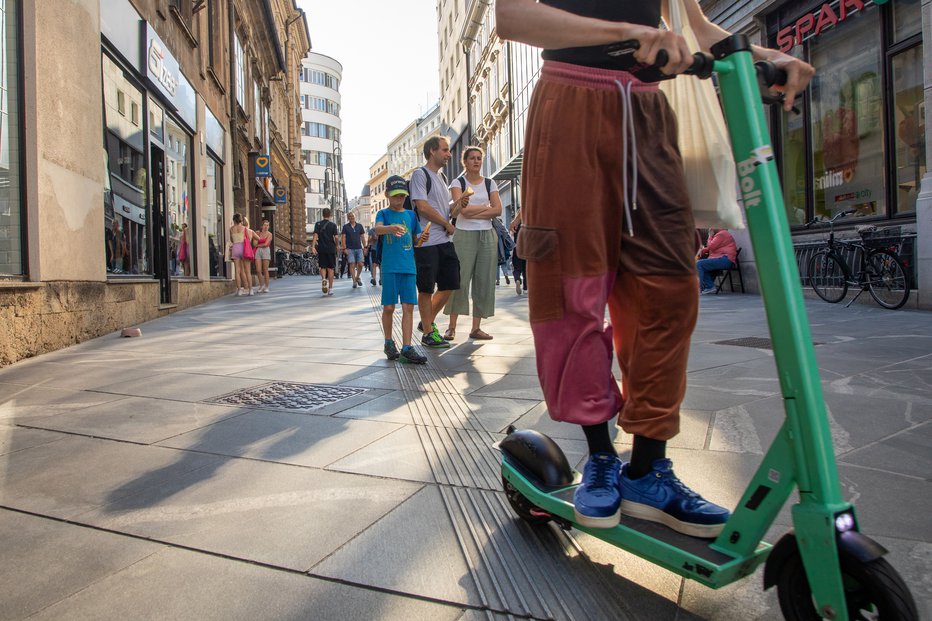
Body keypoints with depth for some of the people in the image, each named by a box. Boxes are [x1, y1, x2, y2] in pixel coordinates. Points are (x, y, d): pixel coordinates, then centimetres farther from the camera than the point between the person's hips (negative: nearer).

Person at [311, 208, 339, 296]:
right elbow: (336, 237, -7)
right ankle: (330, 289, 6)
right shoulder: (333, 225, -1)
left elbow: (315, 235, -8)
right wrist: (337, 246, 9)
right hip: (331, 249, -1)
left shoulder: (318, 224, 2)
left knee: (323, 267, 12)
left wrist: (313, 246, -11)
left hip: (321, 249, 1)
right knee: (330, 268, 5)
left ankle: (323, 279, -19)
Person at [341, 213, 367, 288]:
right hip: (350, 249, -2)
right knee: (352, 265, -7)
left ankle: (358, 277, 21)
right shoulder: (345, 227, 3)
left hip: (359, 248, 2)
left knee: (360, 264, -3)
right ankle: (354, 281, -2)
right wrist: (344, 248, -8)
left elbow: (363, 237, 12)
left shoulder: (359, 226, 10)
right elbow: (343, 238, 0)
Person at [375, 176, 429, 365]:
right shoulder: (383, 214, 5)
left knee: (408, 307, -3)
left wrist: (422, 237, -5)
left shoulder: (411, 214, 14)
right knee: (389, 307, 3)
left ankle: (407, 348, -3)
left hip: (409, 267, 2)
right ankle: (389, 342, 22)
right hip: (390, 267, -2)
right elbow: (378, 229, -17)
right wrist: (391, 228, -38)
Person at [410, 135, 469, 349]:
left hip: (445, 241, 9)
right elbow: (423, 206, -15)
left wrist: (457, 204, 2)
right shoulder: (420, 174, -5)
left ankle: (427, 322, 25)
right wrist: (447, 224, -8)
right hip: (427, 241, -8)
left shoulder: (441, 177, 21)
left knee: (449, 285, 9)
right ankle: (428, 332, 9)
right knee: (426, 289, -1)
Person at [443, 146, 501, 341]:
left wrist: (473, 213, -10)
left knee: (484, 281, 1)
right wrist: (485, 207, -3)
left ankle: (476, 327, 8)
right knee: (460, 280, -7)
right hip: (464, 235, -4)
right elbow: (462, 209, -12)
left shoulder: (489, 183, 13)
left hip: (487, 235, 4)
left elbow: (498, 210, -1)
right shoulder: (458, 182, 4)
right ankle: (451, 327, 0)